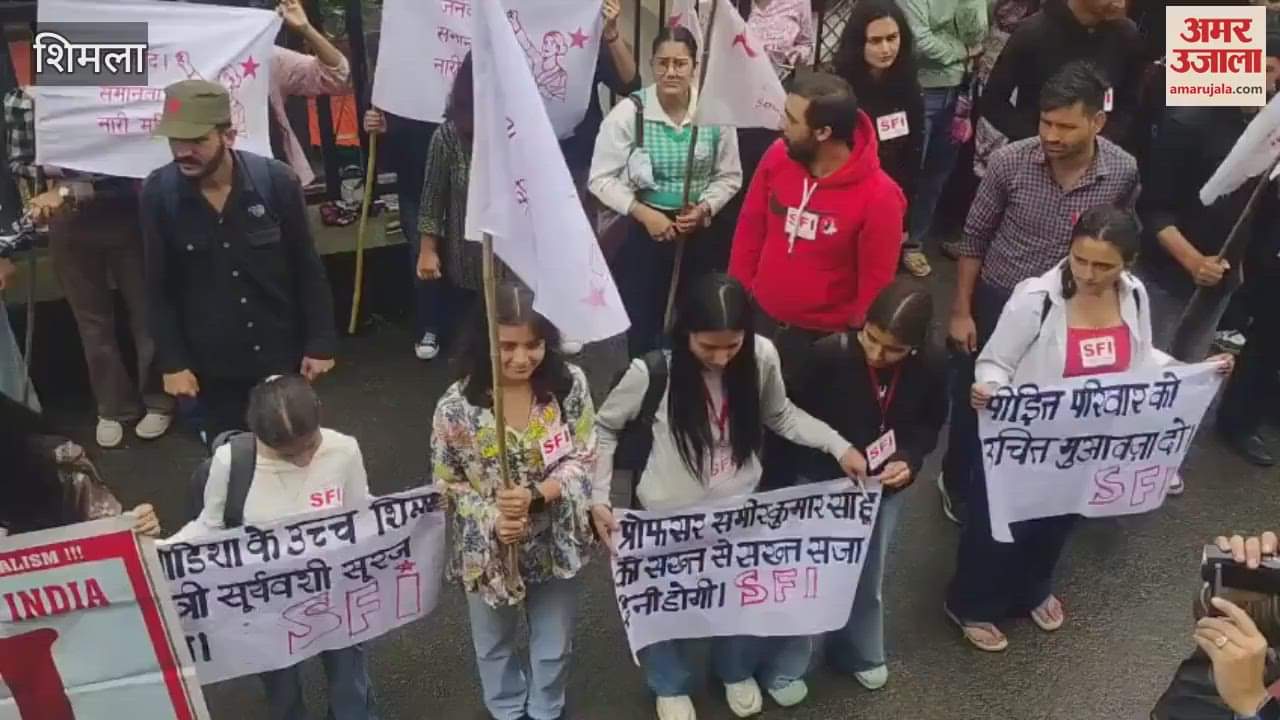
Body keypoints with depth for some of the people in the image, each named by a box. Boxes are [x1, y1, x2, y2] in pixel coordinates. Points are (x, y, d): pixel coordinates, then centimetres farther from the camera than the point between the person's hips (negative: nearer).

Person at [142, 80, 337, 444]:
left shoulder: (277, 180, -15)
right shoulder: (158, 193, -12)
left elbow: (308, 269, -6)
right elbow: (159, 288, -3)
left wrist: (320, 342, -4)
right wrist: (172, 361, -4)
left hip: (280, 352, -1)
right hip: (211, 363, 1)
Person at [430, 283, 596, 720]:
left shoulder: (570, 384, -18)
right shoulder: (457, 406, -22)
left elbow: (583, 461, -13)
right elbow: (448, 484, -9)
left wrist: (535, 496, -28)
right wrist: (491, 519, -25)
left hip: (557, 543, 1)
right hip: (489, 549, -1)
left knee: (556, 644, 24)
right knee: (494, 643, 26)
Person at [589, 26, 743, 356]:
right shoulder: (628, 112, -10)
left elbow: (729, 176, 5)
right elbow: (602, 178, -7)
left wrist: (704, 209, -12)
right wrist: (644, 213, -16)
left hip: (700, 235, 2)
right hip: (641, 232, -2)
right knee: (639, 330, 5)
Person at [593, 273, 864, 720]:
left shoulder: (762, 356, -18)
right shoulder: (654, 369, -26)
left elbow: (780, 416, 2)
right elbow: (603, 429, -11)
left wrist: (839, 446, -8)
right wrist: (598, 497, -17)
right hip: (669, 516, -2)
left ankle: (737, 670, 56)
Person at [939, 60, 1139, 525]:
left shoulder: (1124, 172, -16)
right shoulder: (1009, 161, -20)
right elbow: (974, 237, -8)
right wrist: (961, 311, -7)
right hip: (996, 302, -1)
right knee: (973, 400, 15)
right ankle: (957, 482, 41)